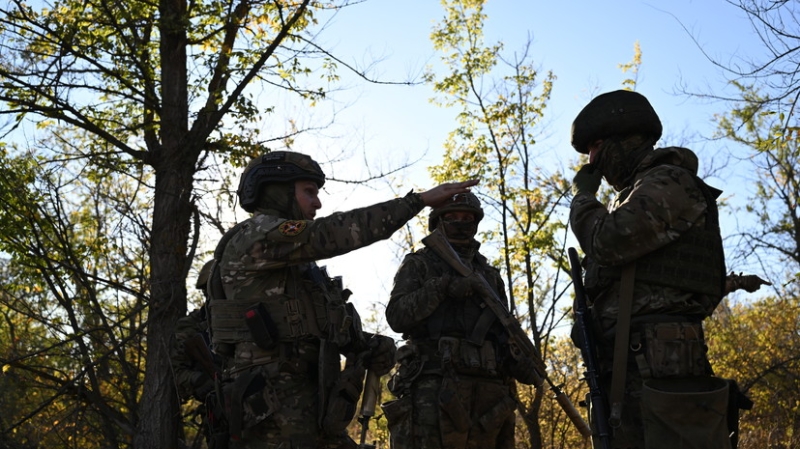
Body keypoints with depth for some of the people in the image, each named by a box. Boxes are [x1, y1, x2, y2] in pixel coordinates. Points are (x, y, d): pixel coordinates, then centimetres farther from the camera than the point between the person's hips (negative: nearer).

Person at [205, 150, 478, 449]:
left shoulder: (296, 264, 24)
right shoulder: (255, 235, -6)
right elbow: (334, 233, -18)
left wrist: (367, 346, 2)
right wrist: (419, 200, -16)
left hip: (312, 405, 10)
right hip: (276, 408, -10)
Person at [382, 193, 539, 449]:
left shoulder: (490, 275, 26)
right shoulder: (419, 265, 13)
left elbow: (505, 329, 23)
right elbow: (397, 316, -1)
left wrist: (520, 361, 2)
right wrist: (441, 287, -12)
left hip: (489, 389, 5)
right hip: (435, 384, -4)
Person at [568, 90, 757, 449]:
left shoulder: (668, 183, -3)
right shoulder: (638, 194, 27)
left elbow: (608, 241, -15)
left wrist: (583, 194, 3)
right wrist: (589, 319, 12)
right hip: (630, 368, 10)